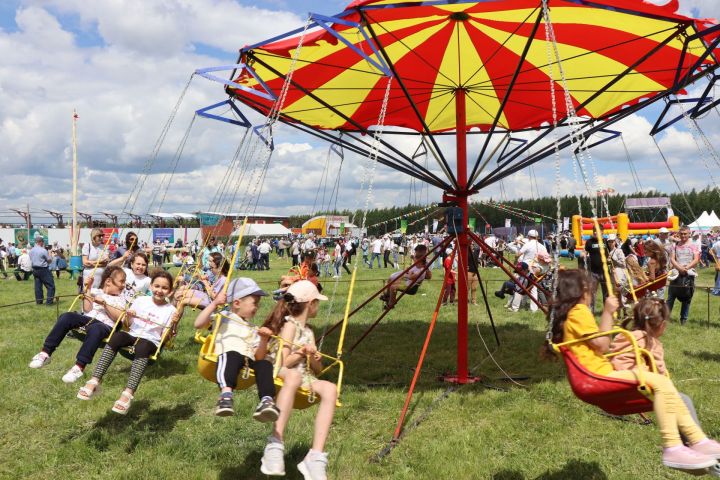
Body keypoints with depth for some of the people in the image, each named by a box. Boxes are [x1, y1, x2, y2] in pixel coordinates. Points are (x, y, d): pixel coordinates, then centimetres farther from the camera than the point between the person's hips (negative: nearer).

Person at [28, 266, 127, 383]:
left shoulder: (120, 299, 15)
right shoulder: (95, 291, 20)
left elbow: (118, 317, -2)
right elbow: (87, 310, 6)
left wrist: (104, 303, -11)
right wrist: (88, 289, 6)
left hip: (105, 325, -3)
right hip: (88, 319, 3)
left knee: (95, 330, -41)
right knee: (66, 317, -27)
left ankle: (79, 367, -44)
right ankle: (46, 353, -23)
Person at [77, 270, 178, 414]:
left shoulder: (170, 310, 5)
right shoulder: (140, 300, 12)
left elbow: (164, 337, 2)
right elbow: (127, 326, 16)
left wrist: (172, 325, -14)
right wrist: (128, 317, -4)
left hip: (151, 341, -3)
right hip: (132, 335, 3)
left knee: (142, 346, -39)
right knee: (117, 336, -32)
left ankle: (128, 393, -51)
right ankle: (95, 380, -34)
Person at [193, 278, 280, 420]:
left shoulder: (252, 330, 31)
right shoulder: (223, 317, 18)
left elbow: (258, 357, 18)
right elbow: (198, 324, 1)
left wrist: (264, 340, 1)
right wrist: (214, 304, -4)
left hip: (248, 363, 4)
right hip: (227, 357, -4)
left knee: (265, 364, -28)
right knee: (233, 356, -38)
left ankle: (267, 401, -46)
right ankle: (226, 394, -57)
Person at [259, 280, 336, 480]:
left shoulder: (308, 330, 21)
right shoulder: (290, 324, -2)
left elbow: (318, 369, 19)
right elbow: (282, 362, -10)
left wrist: (314, 359, 0)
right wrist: (301, 354, -17)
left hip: (304, 377, 7)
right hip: (278, 375, -7)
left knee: (330, 389, -24)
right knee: (294, 375, -42)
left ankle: (316, 457, -32)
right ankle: (275, 445, -45)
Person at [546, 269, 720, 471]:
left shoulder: (564, 313, 20)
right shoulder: (579, 311, -10)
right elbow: (602, 345, -12)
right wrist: (607, 313, -8)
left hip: (602, 374, 11)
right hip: (600, 376, -11)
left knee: (664, 386, 10)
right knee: (661, 383, -20)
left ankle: (699, 441, 4)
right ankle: (672, 450, -20)